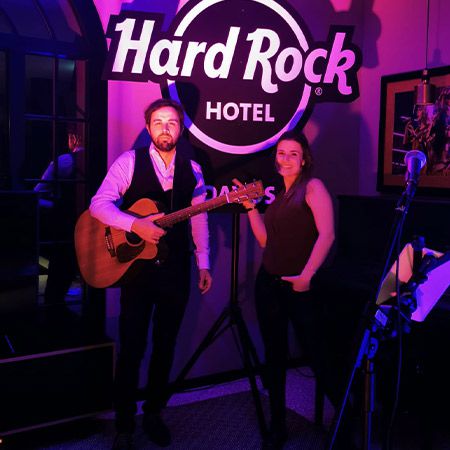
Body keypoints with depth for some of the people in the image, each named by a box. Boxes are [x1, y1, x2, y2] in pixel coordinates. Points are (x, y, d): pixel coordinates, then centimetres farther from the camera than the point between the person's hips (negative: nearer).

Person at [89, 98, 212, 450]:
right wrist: (136, 225, -26)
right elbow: (99, 204, -13)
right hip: (138, 265, -3)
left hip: (176, 267, 3)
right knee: (132, 347, 2)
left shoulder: (192, 169, 6)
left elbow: (199, 221, 9)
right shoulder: (130, 161, -5)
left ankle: (154, 413, 31)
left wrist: (203, 264, 5)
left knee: (165, 345, 13)